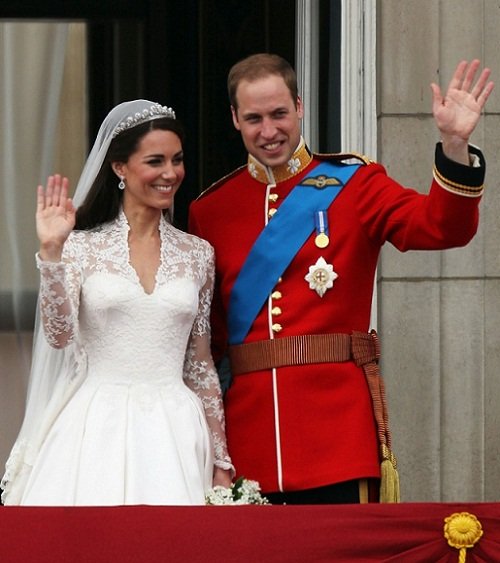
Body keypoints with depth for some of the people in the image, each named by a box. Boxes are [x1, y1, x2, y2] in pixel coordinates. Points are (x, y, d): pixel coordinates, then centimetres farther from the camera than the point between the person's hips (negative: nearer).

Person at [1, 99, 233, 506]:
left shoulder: (198, 254, 10)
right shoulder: (82, 246, 2)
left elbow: (200, 366, 14)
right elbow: (58, 334, -11)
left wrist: (221, 462, 12)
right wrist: (52, 253, -20)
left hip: (174, 435, 2)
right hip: (96, 431, -2)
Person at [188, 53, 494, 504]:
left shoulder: (352, 183, 5)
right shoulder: (210, 209, 10)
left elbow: (441, 226, -10)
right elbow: (204, 334, 12)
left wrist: (455, 145, -27)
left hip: (340, 418, -2)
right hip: (249, 426, 2)